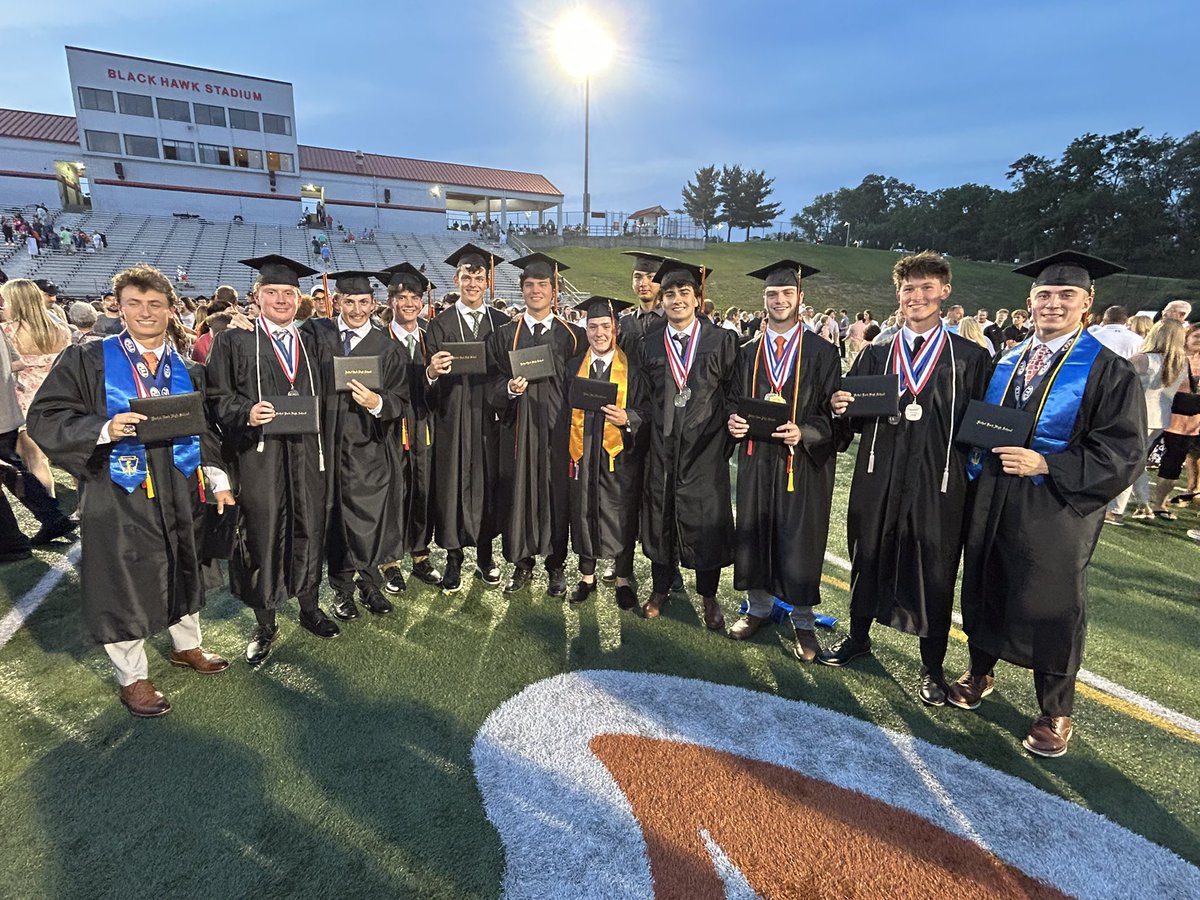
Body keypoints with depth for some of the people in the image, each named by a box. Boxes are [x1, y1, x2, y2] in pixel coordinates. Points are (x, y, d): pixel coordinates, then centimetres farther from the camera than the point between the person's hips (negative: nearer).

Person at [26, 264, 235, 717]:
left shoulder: (187, 370, 8)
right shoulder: (87, 359, -3)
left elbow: (205, 430, 11)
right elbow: (44, 418, -7)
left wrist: (217, 477, 3)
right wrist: (104, 428, -24)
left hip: (180, 491, 4)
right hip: (119, 494, -4)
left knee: (183, 569, 17)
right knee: (123, 580, 6)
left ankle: (187, 646, 39)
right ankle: (132, 677, 24)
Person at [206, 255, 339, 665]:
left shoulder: (311, 342, 14)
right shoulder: (233, 341, 3)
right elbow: (218, 397, 0)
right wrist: (247, 413, -20)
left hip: (306, 452, 3)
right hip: (259, 454, -3)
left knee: (309, 527, 9)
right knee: (262, 532, 3)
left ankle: (309, 606, 28)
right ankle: (264, 622, 19)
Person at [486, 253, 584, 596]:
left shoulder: (572, 336, 6)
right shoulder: (504, 335, 8)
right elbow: (493, 386, 6)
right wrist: (509, 388, -16)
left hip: (559, 429, 0)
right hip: (519, 429, 1)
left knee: (557, 492, 4)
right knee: (518, 492, 3)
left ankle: (556, 566, 19)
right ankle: (522, 564, 20)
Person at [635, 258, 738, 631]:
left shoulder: (722, 340, 0)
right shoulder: (650, 345, 6)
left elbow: (734, 394, 0)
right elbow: (643, 399, 10)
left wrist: (727, 438, -10)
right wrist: (648, 429, 1)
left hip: (706, 448, -2)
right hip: (663, 447, 2)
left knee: (708, 521, 5)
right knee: (659, 518, 11)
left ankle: (708, 597, 24)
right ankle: (660, 589, 30)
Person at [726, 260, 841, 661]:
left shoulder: (822, 352, -1)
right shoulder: (747, 352, 9)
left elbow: (833, 413, -3)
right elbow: (736, 402, 12)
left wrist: (803, 433, -21)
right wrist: (734, 422, -10)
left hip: (804, 462, -3)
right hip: (756, 458, 3)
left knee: (800, 541, 4)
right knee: (754, 533, 10)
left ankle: (802, 622, 22)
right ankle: (758, 608, 29)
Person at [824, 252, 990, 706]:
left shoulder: (970, 357, 2)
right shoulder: (874, 354, 8)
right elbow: (853, 419, 6)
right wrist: (842, 408, -15)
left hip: (939, 482, -2)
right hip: (879, 479, 2)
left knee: (935, 571, 8)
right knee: (867, 558, 13)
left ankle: (932, 665, 27)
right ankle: (858, 636, 37)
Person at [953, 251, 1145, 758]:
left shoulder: (1109, 371, -7)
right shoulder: (1006, 363, 9)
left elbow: (1123, 450, -12)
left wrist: (1045, 465, -22)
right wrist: (979, 459, -3)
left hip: (1056, 507, -4)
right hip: (993, 500, 5)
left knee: (1051, 605, 6)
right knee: (984, 587, 15)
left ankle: (1055, 714, 26)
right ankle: (980, 672, 38)